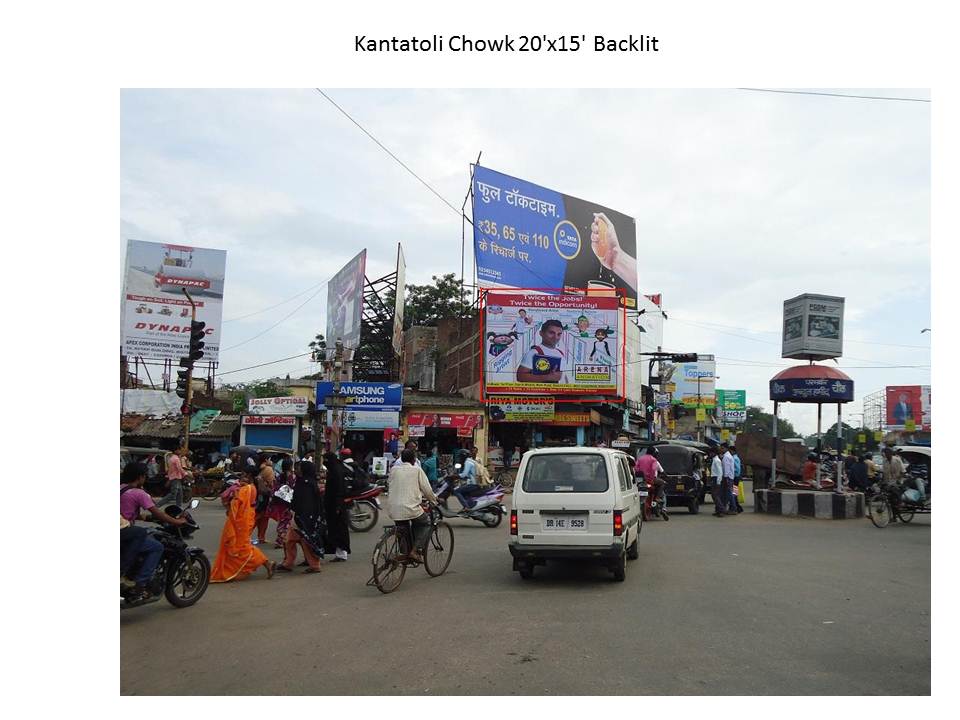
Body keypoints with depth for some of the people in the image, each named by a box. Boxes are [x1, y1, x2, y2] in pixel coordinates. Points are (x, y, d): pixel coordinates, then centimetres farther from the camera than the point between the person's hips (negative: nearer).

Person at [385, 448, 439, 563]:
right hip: (410, 507, -4)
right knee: (426, 523, 18)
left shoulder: (393, 469, 11)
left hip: (393, 509, 4)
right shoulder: (417, 470, 0)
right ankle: (415, 550, 4)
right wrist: (434, 499, 22)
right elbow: (426, 489, 2)